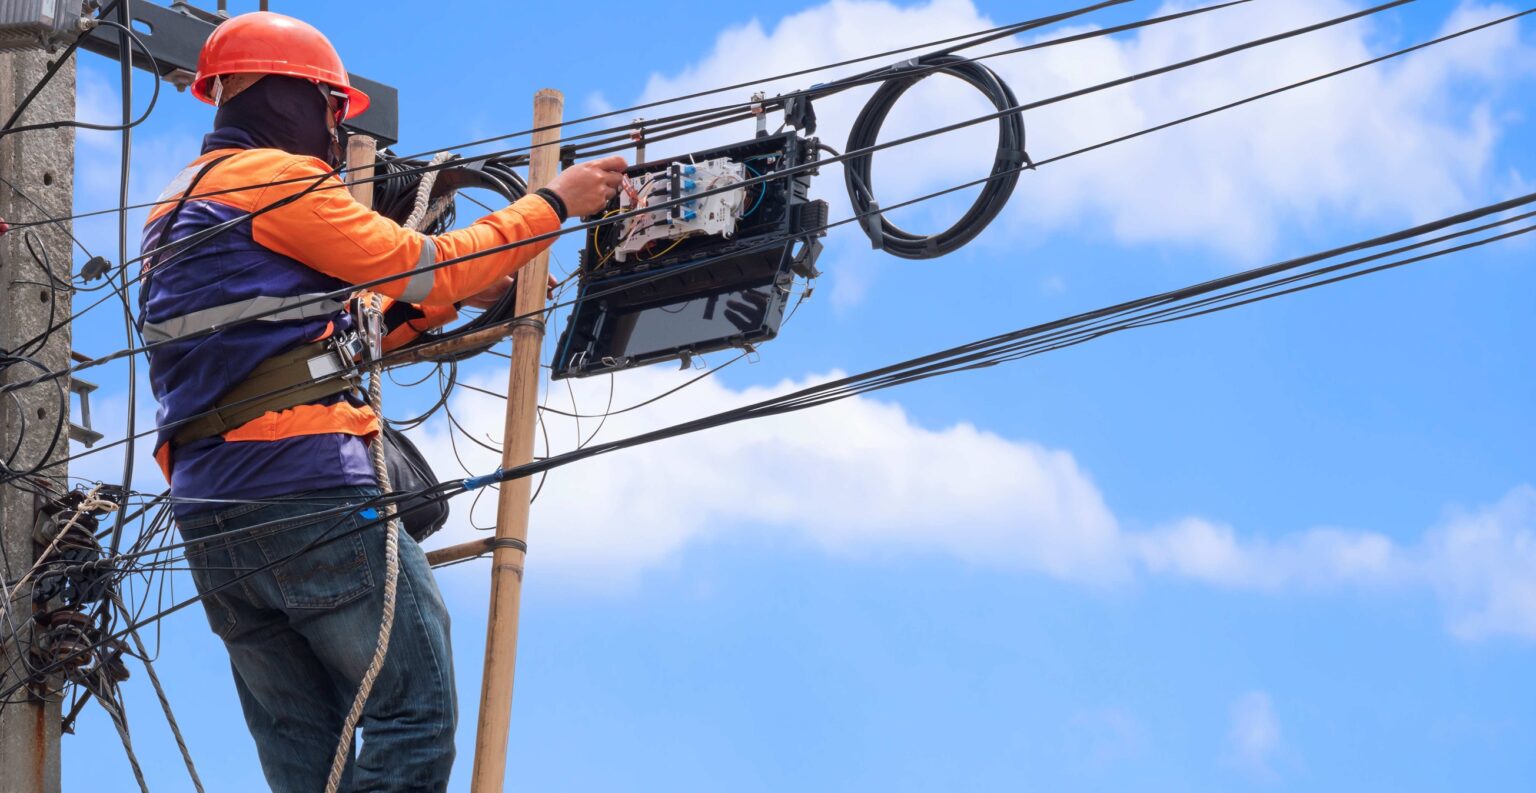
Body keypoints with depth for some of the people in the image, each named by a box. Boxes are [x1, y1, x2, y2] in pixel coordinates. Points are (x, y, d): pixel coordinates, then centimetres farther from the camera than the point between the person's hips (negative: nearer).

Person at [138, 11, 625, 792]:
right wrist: (555, 201, 6)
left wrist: (446, 299, 19)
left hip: (210, 522, 9)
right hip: (309, 494, -9)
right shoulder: (274, 177, -3)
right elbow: (422, 267, -3)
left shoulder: (177, 209, 26)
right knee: (416, 715, -6)